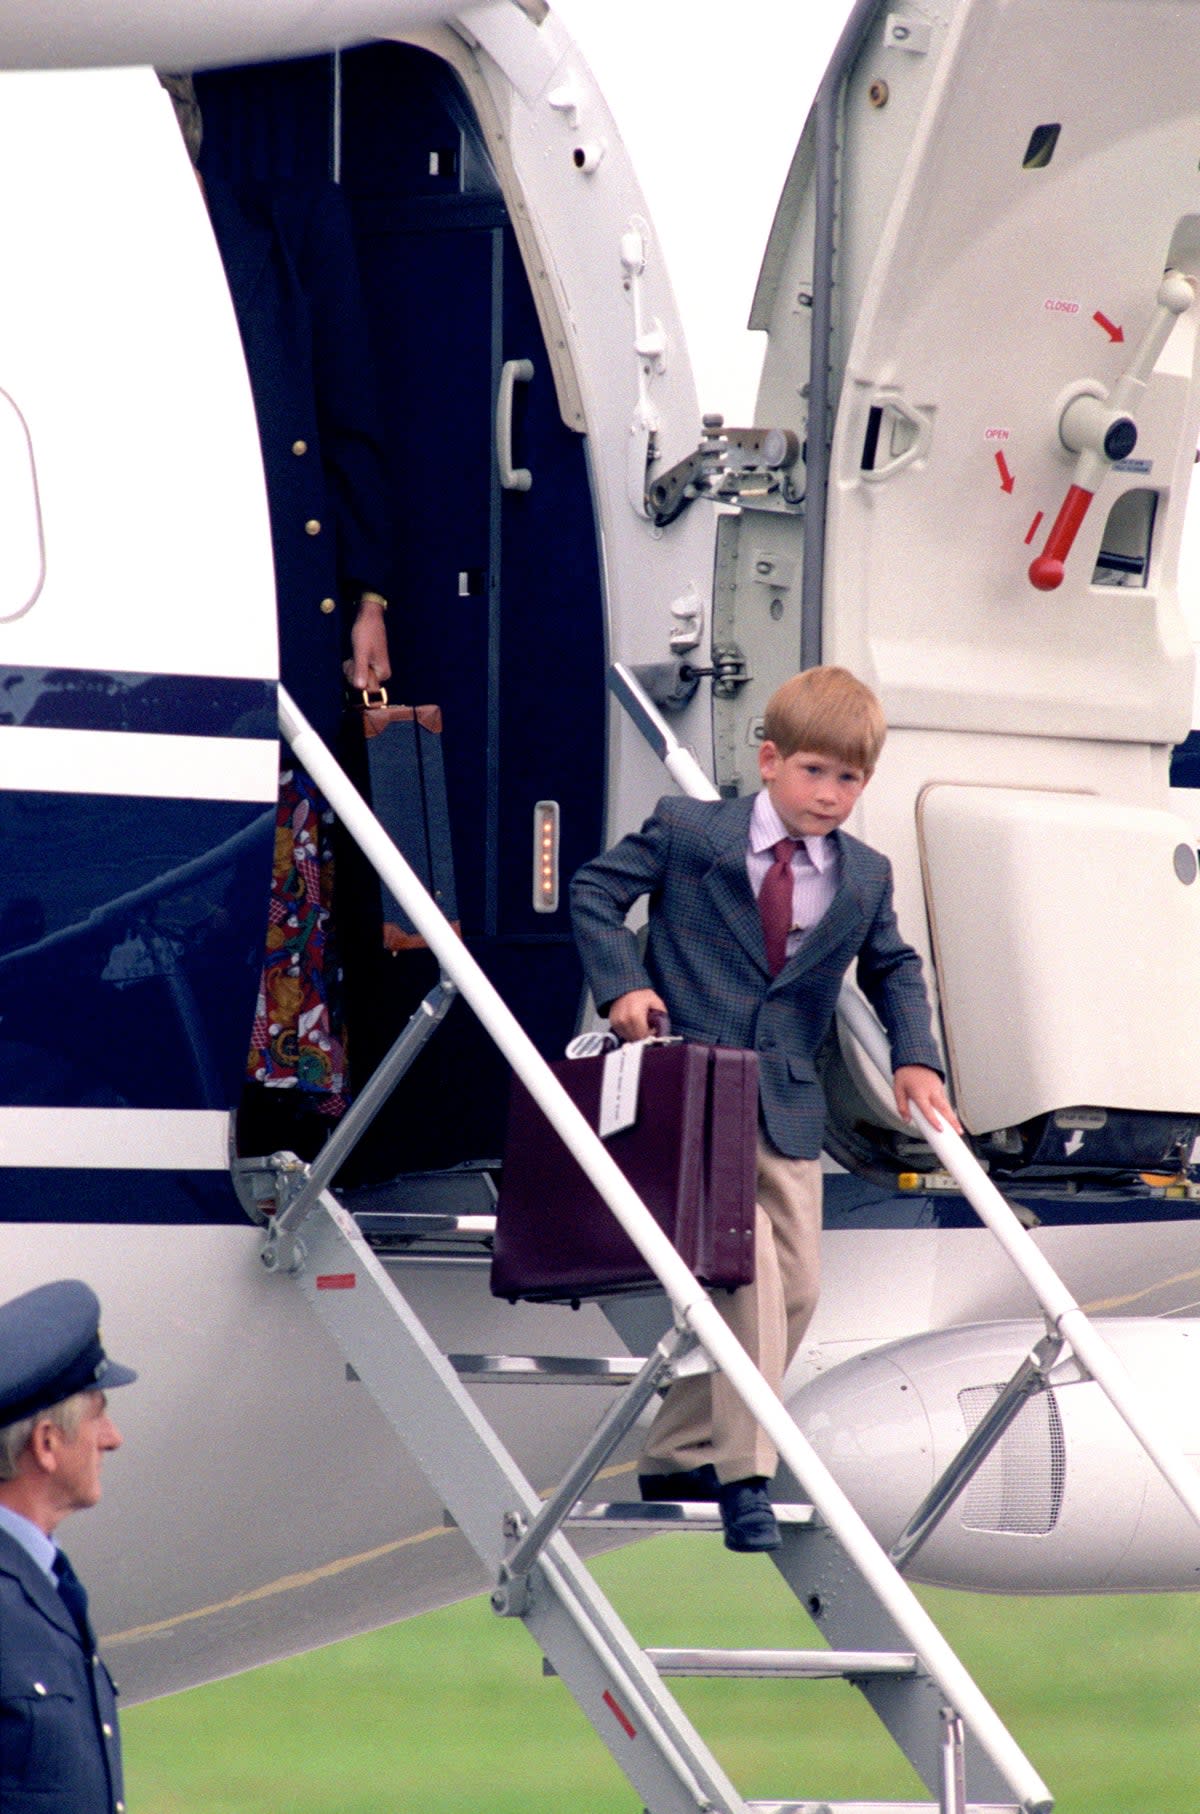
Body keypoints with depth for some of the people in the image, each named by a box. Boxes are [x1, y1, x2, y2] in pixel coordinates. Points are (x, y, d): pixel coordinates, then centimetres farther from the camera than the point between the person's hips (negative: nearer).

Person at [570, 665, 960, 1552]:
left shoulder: (866, 879, 7)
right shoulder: (687, 832, -4)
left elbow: (894, 969, 23)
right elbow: (595, 890, 2)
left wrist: (916, 1058, 9)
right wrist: (622, 983, -12)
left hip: (787, 1104, 6)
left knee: (795, 1288, 5)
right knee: (747, 1263, -19)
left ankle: (677, 1456, 19)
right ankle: (744, 1476, -15)